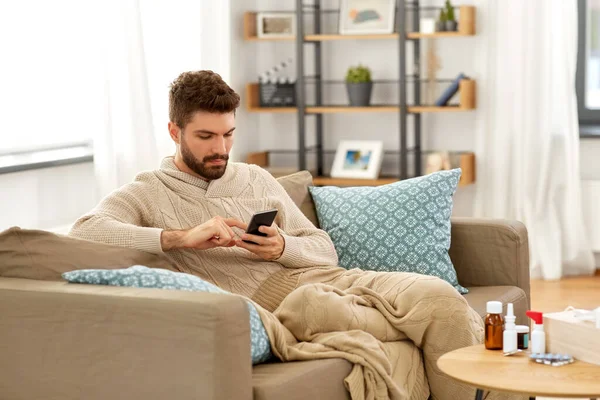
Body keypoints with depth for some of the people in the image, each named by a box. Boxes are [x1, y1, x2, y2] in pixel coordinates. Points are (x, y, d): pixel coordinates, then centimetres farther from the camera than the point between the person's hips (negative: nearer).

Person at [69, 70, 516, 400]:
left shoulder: (256, 179, 23)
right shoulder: (146, 194, 9)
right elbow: (85, 230, -12)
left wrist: (283, 248, -4)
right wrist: (183, 237, -20)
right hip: (267, 297, -6)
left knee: (437, 296, -22)